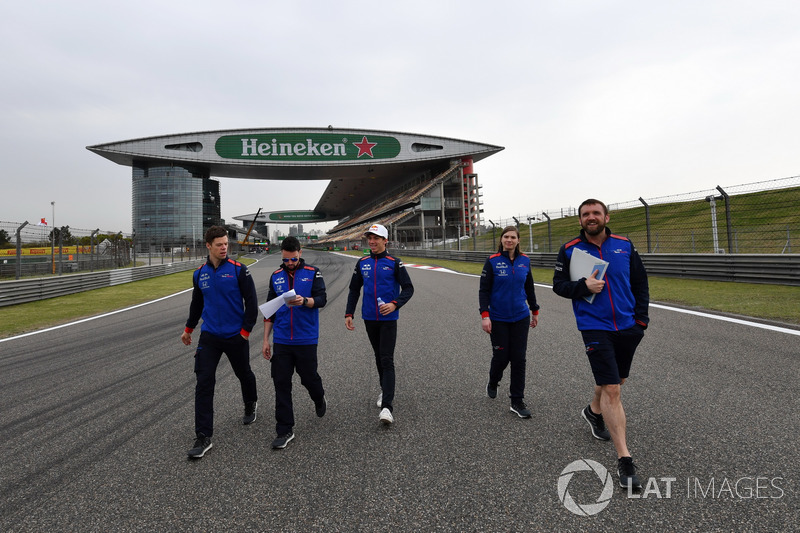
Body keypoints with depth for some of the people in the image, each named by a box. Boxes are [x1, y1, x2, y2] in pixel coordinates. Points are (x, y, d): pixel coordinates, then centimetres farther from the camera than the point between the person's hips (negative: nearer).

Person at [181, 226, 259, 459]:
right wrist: (189, 328, 25)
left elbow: (251, 301, -7)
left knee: (243, 373, 17)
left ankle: (251, 404, 48)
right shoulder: (200, 273, 3)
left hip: (236, 336, -2)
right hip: (209, 337, 2)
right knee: (204, 383, -5)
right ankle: (203, 437, 1)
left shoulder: (238, 270, -10)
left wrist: (246, 330, -9)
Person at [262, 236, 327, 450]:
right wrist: (266, 339, 11)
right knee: (281, 384, 2)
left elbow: (322, 299, -10)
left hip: (306, 340, -3)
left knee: (309, 378, 8)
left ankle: (319, 400, 42)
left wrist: (304, 301, -32)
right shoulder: (276, 276, 8)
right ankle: (285, 431, 13)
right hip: (281, 341, 3)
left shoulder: (313, 273, -1)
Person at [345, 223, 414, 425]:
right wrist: (349, 314, 7)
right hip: (369, 318, 4)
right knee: (379, 357, 17)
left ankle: (387, 407, -13)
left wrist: (395, 304, -20)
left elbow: (408, 288, -4)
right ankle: (385, 390, 36)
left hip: (388, 319, -4)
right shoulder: (362, 263, 7)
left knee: (387, 360, -10)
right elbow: (354, 290, 14)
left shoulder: (394, 263, -4)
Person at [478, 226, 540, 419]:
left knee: (519, 359, 3)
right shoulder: (492, 261, -7)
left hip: (521, 317, 3)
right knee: (501, 357, 2)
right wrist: (484, 315, -16)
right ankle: (492, 384, 35)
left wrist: (535, 310, 19)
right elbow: (483, 290, -7)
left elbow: (529, 287, 14)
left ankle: (517, 402, 15)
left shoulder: (524, 261, 3)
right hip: (498, 319, -3)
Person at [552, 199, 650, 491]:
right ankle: (624, 460, -3)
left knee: (616, 381, 21)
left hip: (628, 326, 4)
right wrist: (583, 285, -18)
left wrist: (641, 317, 2)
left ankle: (593, 411, 52)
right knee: (611, 390, -9)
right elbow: (559, 284, 0)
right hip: (595, 328, -4)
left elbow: (640, 282, 10)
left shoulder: (624, 245, 4)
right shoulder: (570, 250, -3)